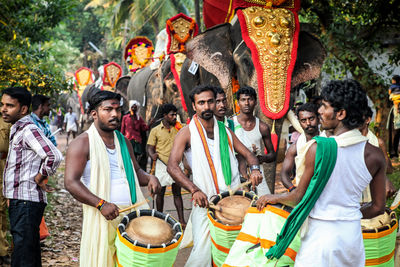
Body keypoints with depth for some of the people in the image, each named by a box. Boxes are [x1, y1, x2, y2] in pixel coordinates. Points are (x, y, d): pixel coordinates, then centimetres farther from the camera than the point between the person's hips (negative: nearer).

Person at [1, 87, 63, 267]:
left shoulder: (28, 130, -15)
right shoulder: (17, 129, 15)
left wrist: (39, 178, -17)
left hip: (26, 202, -10)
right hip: (19, 201, 10)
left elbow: (54, 156, -30)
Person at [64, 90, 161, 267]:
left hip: (131, 216, 5)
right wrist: (101, 204, -22)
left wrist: (148, 178, 2)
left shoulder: (123, 141, 16)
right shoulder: (83, 143, -4)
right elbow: (70, 183, -12)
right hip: (102, 219, -5)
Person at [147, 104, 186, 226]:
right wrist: (153, 155, -23)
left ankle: (182, 220, 4)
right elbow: (150, 147, -2)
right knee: (160, 192, 8)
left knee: (177, 193, 3)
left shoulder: (178, 128, 6)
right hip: (162, 165, -2)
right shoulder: (155, 130, -1)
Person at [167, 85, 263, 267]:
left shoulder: (225, 131, 13)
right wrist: (194, 190, -26)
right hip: (205, 202, -4)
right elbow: (172, 166, -12)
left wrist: (254, 169, -5)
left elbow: (247, 154, 19)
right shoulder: (187, 133, -1)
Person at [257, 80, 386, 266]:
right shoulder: (375, 156, -6)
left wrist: (273, 198, 11)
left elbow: (300, 197, -7)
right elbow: (378, 208, 3)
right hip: (352, 235, 4)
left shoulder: (318, 148, -17)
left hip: (321, 233, -4)